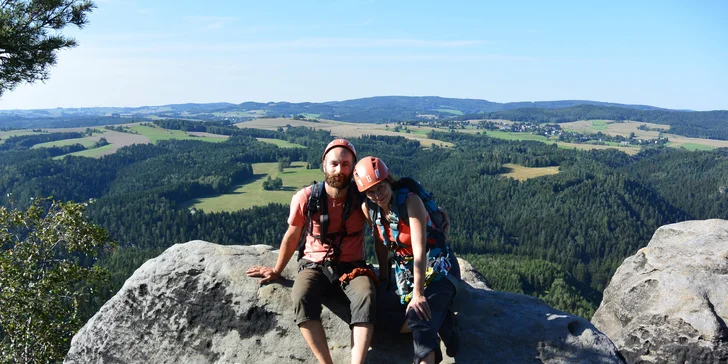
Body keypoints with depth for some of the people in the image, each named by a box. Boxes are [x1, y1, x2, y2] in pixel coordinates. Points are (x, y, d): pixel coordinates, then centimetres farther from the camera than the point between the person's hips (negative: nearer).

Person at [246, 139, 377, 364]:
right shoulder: (305, 198, -8)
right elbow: (292, 237, 7)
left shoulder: (362, 198, -8)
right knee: (301, 299, -33)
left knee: (366, 298, -34)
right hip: (315, 266, 0)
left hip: (351, 267, 0)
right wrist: (277, 271, 16)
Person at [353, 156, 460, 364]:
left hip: (437, 266, -6)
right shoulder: (368, 208, -6)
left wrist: (418, 294, -29)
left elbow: (419, 249, -26)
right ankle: (443, 317, 16)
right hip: (406, 269, 6)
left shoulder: (410, 200, -22)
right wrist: (383, 278, 13)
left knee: (420, 318, -24)